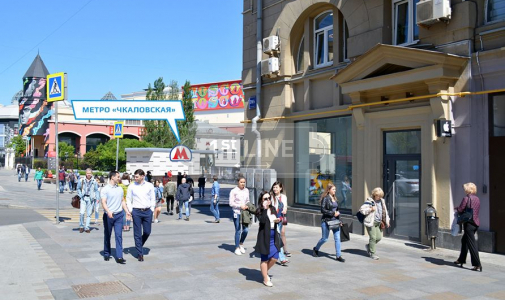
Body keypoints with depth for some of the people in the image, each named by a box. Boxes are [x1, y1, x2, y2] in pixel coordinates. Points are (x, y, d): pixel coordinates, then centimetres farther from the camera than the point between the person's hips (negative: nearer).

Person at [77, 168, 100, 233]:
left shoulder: (94, 182, 2)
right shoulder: (82, 181, 2)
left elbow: (96, 190, 7)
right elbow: (78, 188, 13)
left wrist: (97, 198, -4)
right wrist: (80, 195, 0)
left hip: (90, 199, 1)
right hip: (83, 198, 0)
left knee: (89, 214, 4)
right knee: (82, 213, -10)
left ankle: (87, 227, 13)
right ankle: (81, 226, 8)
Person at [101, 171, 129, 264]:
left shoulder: (120, 189, 11)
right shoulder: (105, 189, -5)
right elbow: (103, 202, -14)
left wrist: (127, 211, 10)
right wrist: (108, 212, -29)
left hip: (119, 215, 3)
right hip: (108, 215, -3)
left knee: (119, 235, -4)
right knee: (107, 235, 10)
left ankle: (119, 257, -6)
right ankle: (106, 254, 27)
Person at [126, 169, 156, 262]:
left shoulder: (149, 186, 3)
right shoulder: (131, 186, 1)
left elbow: (153, 198, 8)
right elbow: (128, 199, 6)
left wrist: (152, 209, 2)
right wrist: (130, 210, -2)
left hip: (147, 211, 1)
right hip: (136, 211, -1)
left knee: (147, 232, 6)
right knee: (137, 233, 1)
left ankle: (139, 246, 33)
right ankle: (140, 253, 9)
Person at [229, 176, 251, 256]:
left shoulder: (246, 190, 9)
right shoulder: (234, 191, -7)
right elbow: (231, 203, -8)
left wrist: (247, 206, -3)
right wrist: (240, 206, -16)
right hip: (237, 213, -5)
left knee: (246, 230, 4)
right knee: (238, 231, 0)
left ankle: (241, 244, 29)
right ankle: (237, 248, 14)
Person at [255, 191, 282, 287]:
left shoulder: (273, 209, 7)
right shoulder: (260, 211, -13)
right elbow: (262, 220, -31)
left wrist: (278, 221, -4)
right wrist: (265, 208, -31)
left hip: (274, 237, 6)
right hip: (264, 237, -6)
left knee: (274, 258, 11)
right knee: (265, 259, 7)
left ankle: (265, 272, 36)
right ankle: (265, 279, 21)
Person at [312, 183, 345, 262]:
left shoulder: (334, 198, 11)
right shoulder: (325, 198, -11)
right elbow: (323, 210, -17)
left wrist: (338, 213, 6)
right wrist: (333, 213, -18)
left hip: (335, 220, 6)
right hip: (326, 221, -6)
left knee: (337, 238, 1)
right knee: (324, 239, 5)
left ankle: (338, 256, 6)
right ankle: (316, 249, 31)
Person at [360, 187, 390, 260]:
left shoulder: (382, 201, 11)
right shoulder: (369, 201, -9)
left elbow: (385, 211, 22)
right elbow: (361, 209, -11)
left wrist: (387, 221, 17)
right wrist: (370, 209, -20)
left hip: (378, 222, 7)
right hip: (371, 222, -7)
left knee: (379, 237, 4)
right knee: (373, 237, -5)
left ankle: (368, 246, 29)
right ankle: (372, 253, 8)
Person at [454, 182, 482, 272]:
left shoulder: (466, 198, -14)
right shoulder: (477, 199, 9)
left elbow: (460, 210, -13)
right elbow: (474, 210, 16)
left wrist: (456, 208, 8)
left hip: (469, 223, -8)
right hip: (476, 223, 8)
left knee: (472, 244, -5)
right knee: (464, 240, 21)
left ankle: (477, 265, -7)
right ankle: (461, 260, 30)